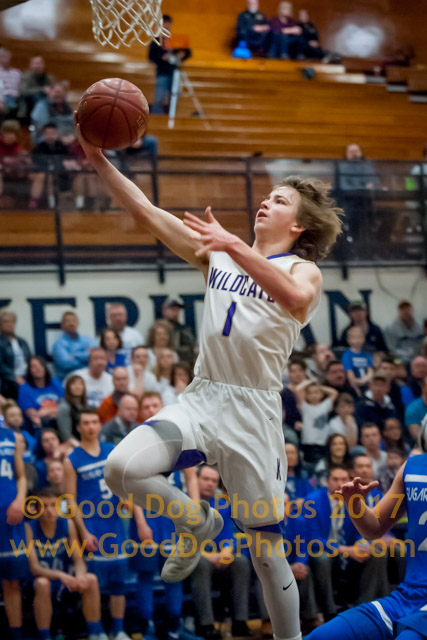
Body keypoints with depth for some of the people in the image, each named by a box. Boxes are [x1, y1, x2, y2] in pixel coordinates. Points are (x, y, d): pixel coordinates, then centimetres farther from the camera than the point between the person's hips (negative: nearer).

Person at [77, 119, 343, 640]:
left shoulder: (304, 270, 0)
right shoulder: (221, 254, 15)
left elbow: (296, 297, -27)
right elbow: (148, 213, 10)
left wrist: (235, 246, -36)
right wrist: (99, 160, 0)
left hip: (253, 409, -4)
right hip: (200, 397, 4)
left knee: (266, 548, -1)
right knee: (122, 469, -22)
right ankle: (197, 524, 5)